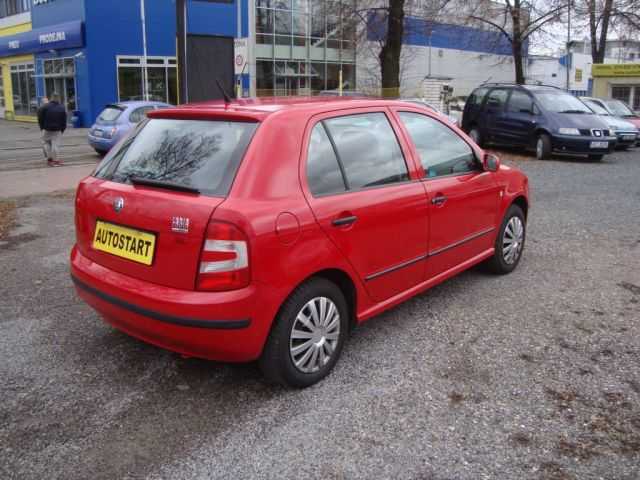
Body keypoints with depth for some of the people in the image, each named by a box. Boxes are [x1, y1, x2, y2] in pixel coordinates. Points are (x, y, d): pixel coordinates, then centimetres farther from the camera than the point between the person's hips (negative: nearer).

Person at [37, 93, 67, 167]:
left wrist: (42, 127, 9)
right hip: (57, 130, 1)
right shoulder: (62, 108, 0)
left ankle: (49, 158, 11)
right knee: (55, 144, 1)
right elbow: (64, 121, 2)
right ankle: (55, 160, -1)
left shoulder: (45, 107, -6)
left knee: (46, 143, 14)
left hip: (47, 129, -1)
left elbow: (40, 118, -4)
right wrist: (62, 130, 9)